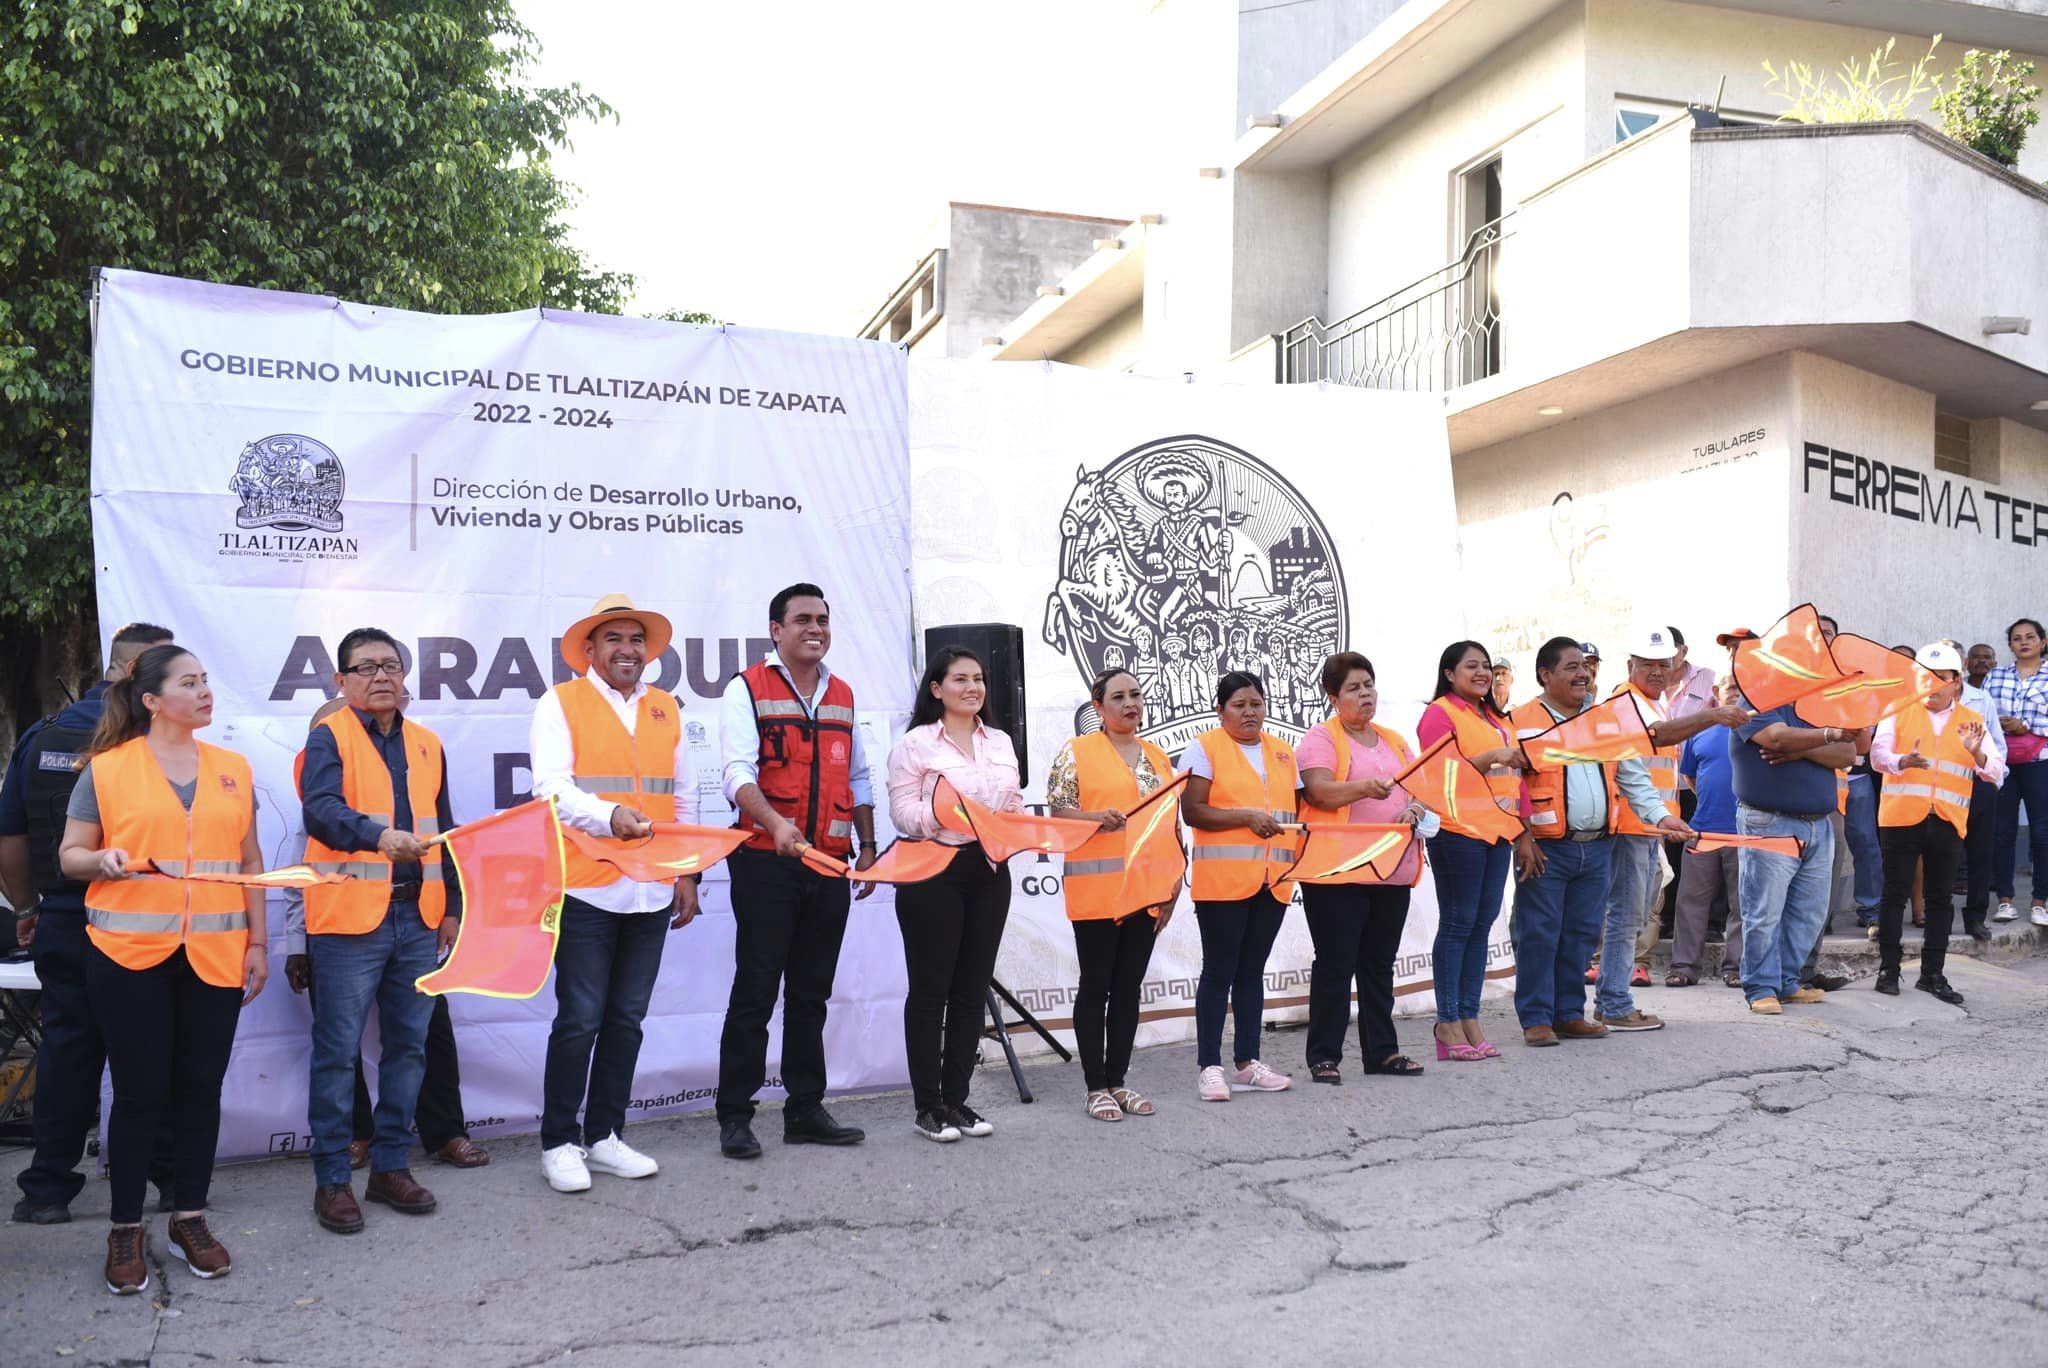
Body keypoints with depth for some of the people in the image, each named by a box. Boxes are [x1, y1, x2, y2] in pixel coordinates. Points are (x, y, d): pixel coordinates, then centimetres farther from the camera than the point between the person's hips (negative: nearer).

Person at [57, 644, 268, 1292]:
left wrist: (258, 941, 9)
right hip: (129, 953, -3)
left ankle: (190, 1218, 22)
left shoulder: (233, 769, 9)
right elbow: (69, 855, 3)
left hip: (216, 956, 3)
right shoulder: (107, 769, 0)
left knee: (201, 1086, 7)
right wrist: (103, 860, -19)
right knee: (139, 1091, 2)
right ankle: (126, 1230, 18)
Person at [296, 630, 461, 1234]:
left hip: (418, 917, 5)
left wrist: (452, 907, 14)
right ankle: (331, 1178, 13)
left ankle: (391, 1166, 23)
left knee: (408, 1045, 11)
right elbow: (320, 809, -20)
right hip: (349, 917, -5)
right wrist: (380, 836, -38)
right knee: (338, 1051, 1)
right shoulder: (329, 737, -3)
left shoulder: (426, 744, 14)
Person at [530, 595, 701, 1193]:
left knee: (626, 1019, 11)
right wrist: (611, 815, -29)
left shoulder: (666, 708, 14)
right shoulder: (561, 703, -1)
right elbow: (552, 789, -12)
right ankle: (559, 1143, 14)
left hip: (652, 892, 5)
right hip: (585, 889, -5)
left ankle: (605, 1136, 23)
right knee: (579, 1020, -1)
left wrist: (687, 872, 14)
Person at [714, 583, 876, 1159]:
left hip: (829, 866, 5)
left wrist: (867, 846, 12)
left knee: (812, 994, 11)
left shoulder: (842, 695, 15)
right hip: (766, 863, -5)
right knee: (755, 992, -1)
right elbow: (739, 773, -14)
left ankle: (806, 1111, 20)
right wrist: (775, 823, -31)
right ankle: (735, 1117, 8)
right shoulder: (748, 689, -2)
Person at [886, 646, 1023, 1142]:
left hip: (989, 871, 6)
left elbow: (1016, 804, 15)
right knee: (930, 989, 1)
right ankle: (927, 1106, 11)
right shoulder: (916, 743, -3)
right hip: (933, 871, -5)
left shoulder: (1001, 742, 14)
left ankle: (956, 1098, 20)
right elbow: (902, 810, -9)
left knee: (972, 989, 9)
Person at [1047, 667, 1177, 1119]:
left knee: (1128, 987, 9)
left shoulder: (1158, 757, 14)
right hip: (1096, 888, -5)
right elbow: (1056, 810, -8)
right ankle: (1096, 1087, 9)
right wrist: (1096, 818, -26)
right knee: (1096, 985, 1)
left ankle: (1118, 1080, 19)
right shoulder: (1077, 751, -2)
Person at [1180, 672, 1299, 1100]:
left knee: (1252, 971, 12)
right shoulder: (1204, 747, -1)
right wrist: (1246, 816, -18)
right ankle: (1209, 1066, 4)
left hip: (1273, 882, 6)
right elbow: (1193, 811, -11)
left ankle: (1248, 1062, 19)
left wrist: (1297, 846, 3)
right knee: (1219, 972, -2)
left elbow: (1297, 808, 20)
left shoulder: (1282, 751, 16)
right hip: (1222, 880, -5)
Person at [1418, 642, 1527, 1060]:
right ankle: (1447, 1023, 1)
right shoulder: (1439, 713, -3)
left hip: (1497, 832, 8)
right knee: (1457, 924, -5)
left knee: (1482, 923, 8)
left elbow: (1514, 774, 25)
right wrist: (1492, 758, -22)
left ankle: (1469, 1019, 14)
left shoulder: (1495, 719, 22)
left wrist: (1525, 826, 17)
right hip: (1458, 832, -8)